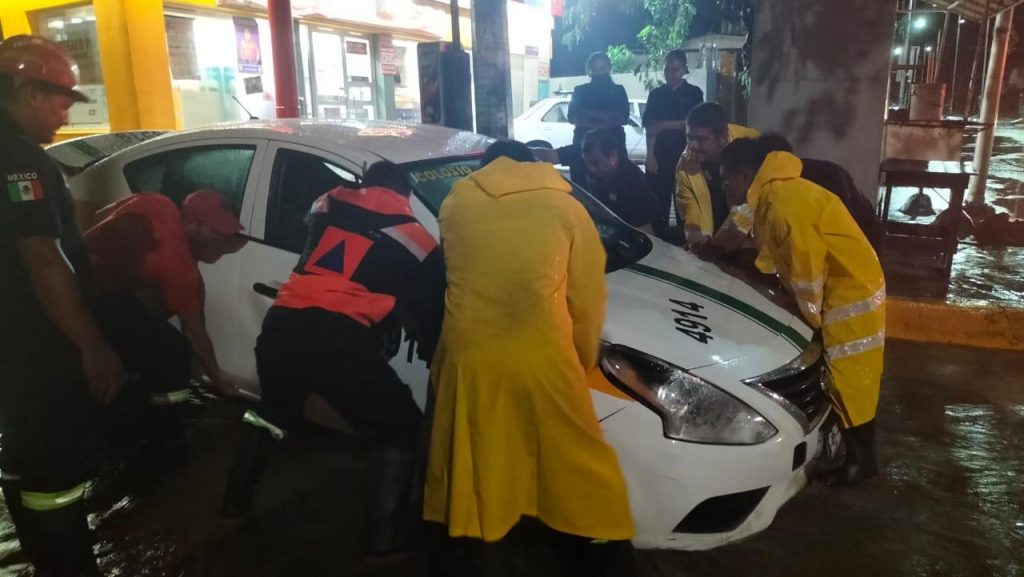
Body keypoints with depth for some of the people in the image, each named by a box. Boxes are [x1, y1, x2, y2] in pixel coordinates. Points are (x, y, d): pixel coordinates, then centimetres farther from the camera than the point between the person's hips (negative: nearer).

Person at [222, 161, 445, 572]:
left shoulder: (328, 204, 20)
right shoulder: (415, 239, 11)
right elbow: (430, 312, 12)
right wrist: (436, 358, 28)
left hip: (281, 327, 5)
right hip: (341, 341, -5)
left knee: (273, 410, 34)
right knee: (398, 428, 13)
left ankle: (234, 503, 46)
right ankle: (386, 545, 11)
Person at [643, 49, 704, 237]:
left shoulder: (694, 93, 5)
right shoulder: (656, 94, 10)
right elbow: (650, 127, 2)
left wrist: (664, 125, -7)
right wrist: (650, 155, -9)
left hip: (684, 153, -1)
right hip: (659, 154, 2)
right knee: (658, 201, 1)